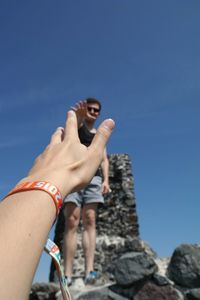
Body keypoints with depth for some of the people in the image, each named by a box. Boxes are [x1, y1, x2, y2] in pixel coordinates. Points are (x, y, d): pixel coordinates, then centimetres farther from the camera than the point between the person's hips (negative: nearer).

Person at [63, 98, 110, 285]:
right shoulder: (78, 124, 11)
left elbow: (104, 159, 15)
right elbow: (76, 121, -16)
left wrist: (106, 180, -1)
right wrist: (79, 114, -41)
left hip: (93, 177, 4)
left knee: (89, 221, -8)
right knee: (72, 222, -9)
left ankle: (89, 271, -12)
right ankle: (67, 275, -10)